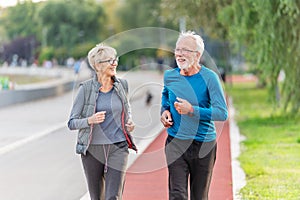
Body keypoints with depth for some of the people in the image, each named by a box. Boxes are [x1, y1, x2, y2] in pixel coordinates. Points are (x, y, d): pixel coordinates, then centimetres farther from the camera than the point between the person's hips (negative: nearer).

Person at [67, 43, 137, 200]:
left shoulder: (121, 85, 4)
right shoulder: (86, 88, -5)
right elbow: (72, 123, -3)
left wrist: (129, 122, 2)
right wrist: (90, 120, -22)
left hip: (118, 148, 1)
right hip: (92, 150, -1)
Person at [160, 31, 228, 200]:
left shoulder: (209, 78, -10)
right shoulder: (169, 76, 3)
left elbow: (222, 113, -15)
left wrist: (192, 110, -23)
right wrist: (165, 111, 7)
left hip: (203, 144, -2)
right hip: (175, 143, 2)